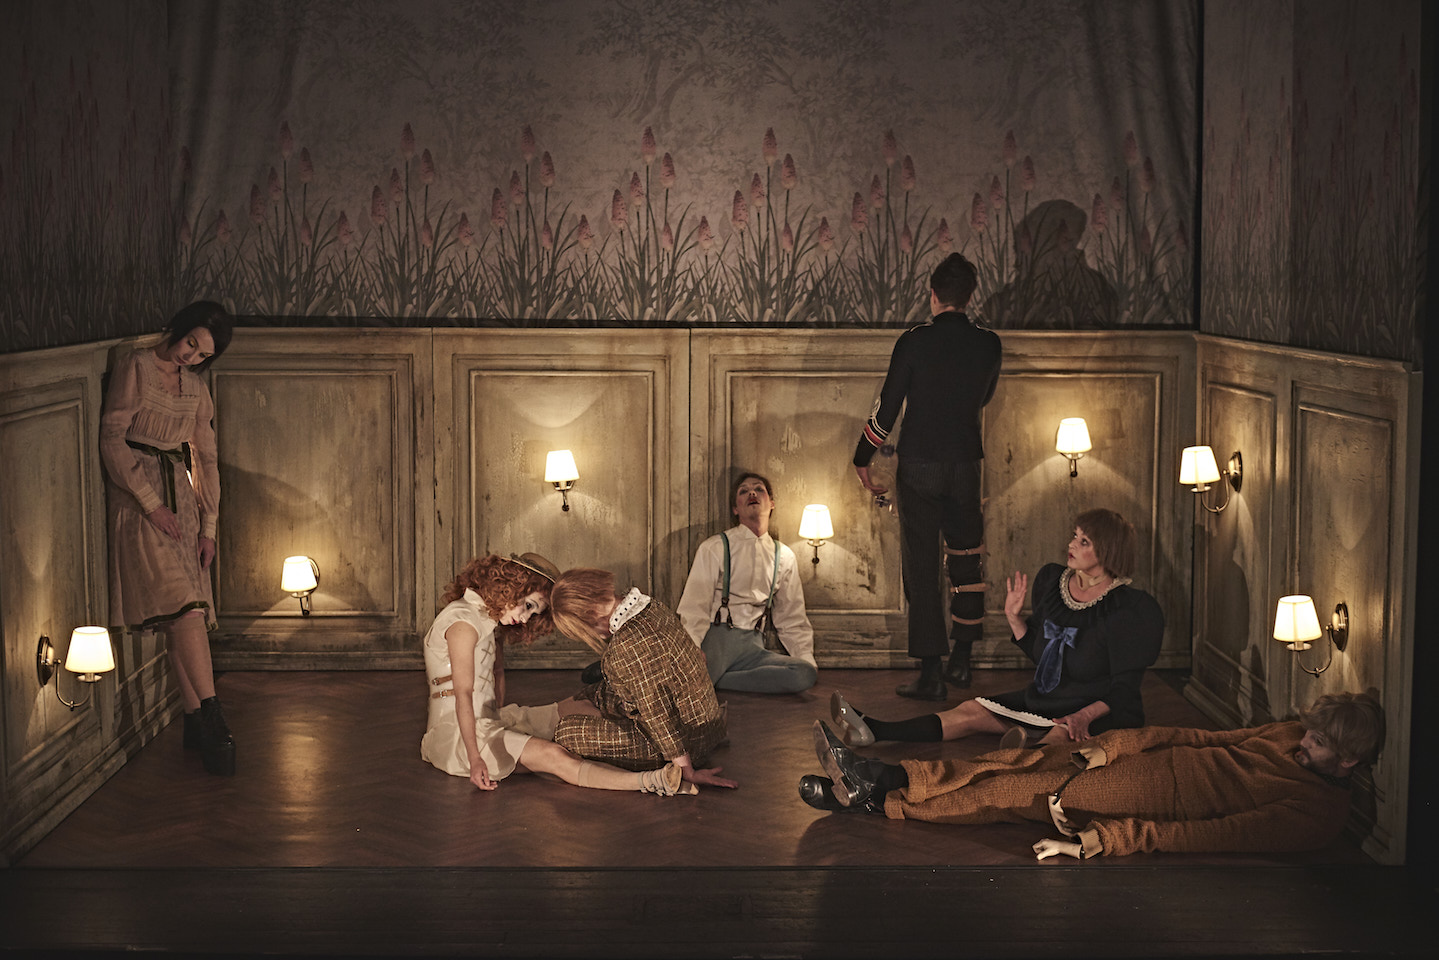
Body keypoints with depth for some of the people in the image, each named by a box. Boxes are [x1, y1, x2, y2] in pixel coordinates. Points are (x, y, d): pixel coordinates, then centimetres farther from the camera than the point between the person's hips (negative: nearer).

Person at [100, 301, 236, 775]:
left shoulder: (196, 388, 16)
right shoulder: (133, 367, -3)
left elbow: (205, 460, 18)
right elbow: (112, 439, -9)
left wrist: (208, 526, 10)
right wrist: (151, 503, -14)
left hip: (181, 499, 6)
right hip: (137, 499, -6)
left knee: (187, 612, -2)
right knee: (184, 605, -18)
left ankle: (196, 722, -2)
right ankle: (210, 716, -24)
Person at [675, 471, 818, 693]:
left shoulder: (784, 556, 19)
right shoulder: (714, 548, 6)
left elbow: (791, 617, 22)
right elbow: (694, 606, -2)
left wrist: (806, 658, 7)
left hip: (752, 645, 6)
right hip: (715, 639, -5)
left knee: (806, 674, -27)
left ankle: (714, 682, -19)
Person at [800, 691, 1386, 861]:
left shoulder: (1318, 813, -20)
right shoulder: (1293, 735, 5)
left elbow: (1214, 837, -26)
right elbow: (1211, 738, 10)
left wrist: (1095, 842, -29)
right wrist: (1109, 746, 0)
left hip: (1158, 804, -7)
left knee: (1014, 793, -6)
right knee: (1031, 760, -2)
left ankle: (877, 798, 5)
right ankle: (883, 777, 3)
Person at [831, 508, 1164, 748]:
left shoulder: (1130, 608, -15)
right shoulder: (1052, 580, 6)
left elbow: (1124, 687, -17)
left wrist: (1085, 715, -33)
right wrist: (1014, 617, 0)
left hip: (1100, 715, -5)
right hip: (1044, 703, 5)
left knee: (1060, 737, -38)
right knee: (972, 710, -8)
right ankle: (871, 731, -18)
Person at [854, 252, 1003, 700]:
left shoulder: (914, 341, -9)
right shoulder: (988, 344, -1)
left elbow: (887, 406, -7)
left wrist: (863, 459, 5)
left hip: (919, 465, -3)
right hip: (966, 463, 3)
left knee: (922, 568, 0)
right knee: (966, 558, 18)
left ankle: (931, 673, -1)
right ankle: (961, 660, 23)